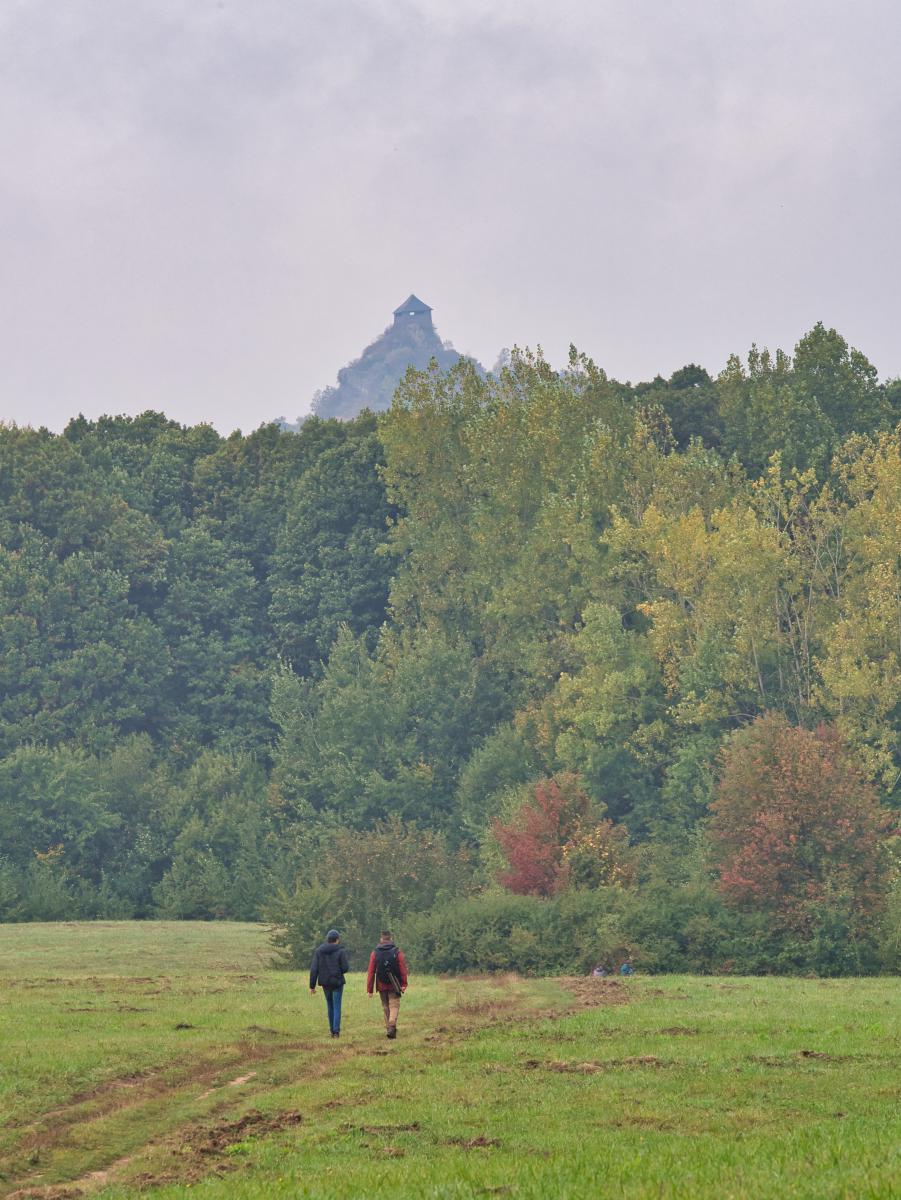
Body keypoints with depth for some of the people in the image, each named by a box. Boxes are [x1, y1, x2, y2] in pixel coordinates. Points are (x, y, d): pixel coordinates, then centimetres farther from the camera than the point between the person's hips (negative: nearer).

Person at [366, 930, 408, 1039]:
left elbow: (371, 972, -2)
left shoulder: (374, 953, -2)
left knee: (385, 1007, 15)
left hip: (381, 985, 2)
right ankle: (392, 1026, -21)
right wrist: (404, 984, 4)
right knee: (394, 1005, 1)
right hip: (394, 986, -2)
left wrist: (369, 989, 1)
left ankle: (389, 1028, 17)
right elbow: (403, 970, -7)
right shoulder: (397, 953, -8)